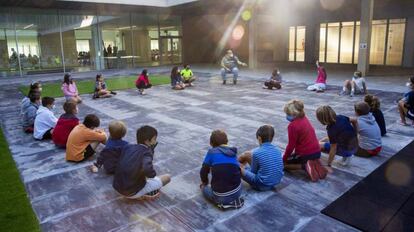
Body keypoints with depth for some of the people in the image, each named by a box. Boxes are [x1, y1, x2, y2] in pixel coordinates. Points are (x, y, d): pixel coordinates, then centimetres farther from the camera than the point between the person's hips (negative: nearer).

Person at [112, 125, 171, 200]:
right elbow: (149, 172, -37)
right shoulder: (146, 153, -19)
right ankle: (143, 195, 1)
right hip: (132, 192, -6)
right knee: (167, 177, 4)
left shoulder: (127, 147, -1)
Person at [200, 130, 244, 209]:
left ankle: (222, 203, 5)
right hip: (237, 192, 4)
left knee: (205, 188, 28)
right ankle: (235, 200, 11)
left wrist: (205, 183, 24)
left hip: (221, 195, -4)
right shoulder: (233, 152, 8)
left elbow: (203, 172, 2)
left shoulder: (211, 152, -4)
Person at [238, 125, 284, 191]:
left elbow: (253, 171, -9)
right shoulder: (277, 150, -4)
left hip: (262, 185, -7)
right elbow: (281, 168, 9)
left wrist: (244, 167, 14)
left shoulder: (257, 152, -22)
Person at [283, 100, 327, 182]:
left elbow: (291, 145, -14)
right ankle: (315, 164, 7)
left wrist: (284, 159, 0)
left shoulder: (292, 126, -20)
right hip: (317, 152, 8)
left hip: (305, 155, -8)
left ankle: (304, 166, -11)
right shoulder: (304, 118, 5)